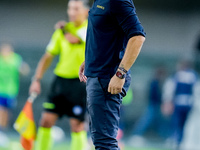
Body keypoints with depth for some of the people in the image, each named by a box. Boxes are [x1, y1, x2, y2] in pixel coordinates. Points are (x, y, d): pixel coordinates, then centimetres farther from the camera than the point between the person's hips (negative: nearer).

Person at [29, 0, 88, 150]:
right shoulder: (62, 31, 11)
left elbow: (73, 40, -23)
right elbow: (48, 57, 14)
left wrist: (64, 29, -5)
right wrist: (37, 80, 6)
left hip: (80, 83, -5)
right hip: (61, 80, 5)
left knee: (77, 126, -6)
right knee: (46, 120, -1)